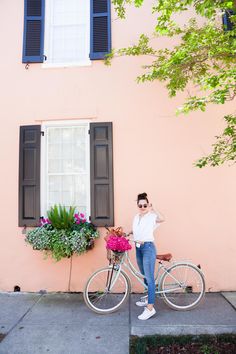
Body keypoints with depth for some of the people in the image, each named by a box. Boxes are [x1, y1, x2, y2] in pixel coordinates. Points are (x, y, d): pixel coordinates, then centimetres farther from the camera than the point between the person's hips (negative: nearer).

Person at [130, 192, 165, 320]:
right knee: (144, 276, 20)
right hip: (138, 248, 8)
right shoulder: (136, 217, 11)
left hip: (148, 247, -8)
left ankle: (150, 308, 0)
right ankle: (149, 298, 39)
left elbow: (162, 219, -31)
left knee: (149, 278, -5)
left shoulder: (152, 216, -11)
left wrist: (152, 209, -19)